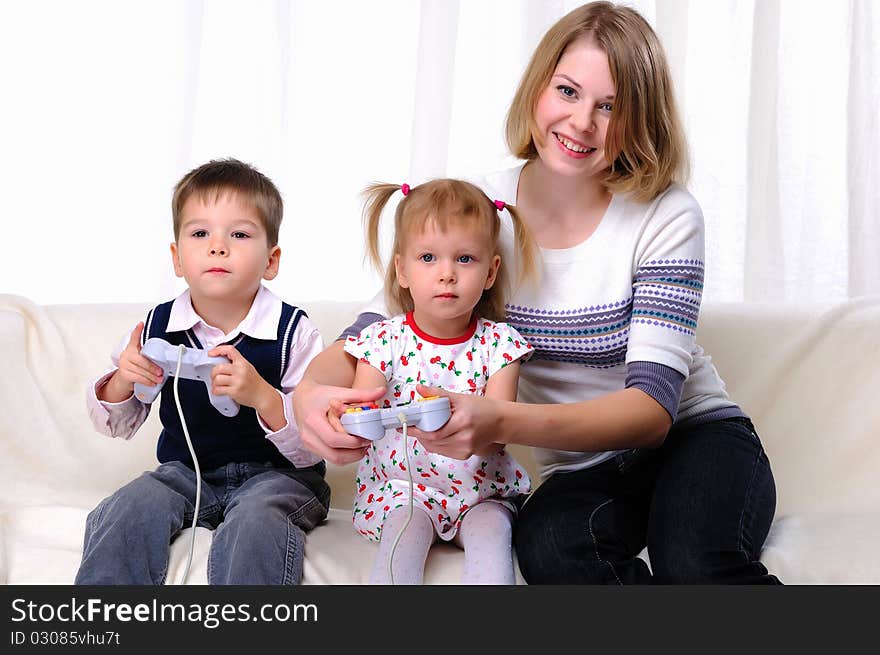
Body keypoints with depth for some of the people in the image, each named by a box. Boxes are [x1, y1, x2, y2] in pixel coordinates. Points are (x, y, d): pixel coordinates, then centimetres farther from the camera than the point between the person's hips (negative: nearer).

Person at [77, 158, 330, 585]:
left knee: (255, 520, -33)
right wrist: (122, 381, -13)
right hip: (186, 470, 4)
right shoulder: (157, 327, -2)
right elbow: (115, 425, 10)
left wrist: (263, 396, -32)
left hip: (276, 473, -3)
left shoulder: (293, 331, -12)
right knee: (130, 507, -22)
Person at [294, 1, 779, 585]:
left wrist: (501, 422, -42)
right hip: (583, 470, 3)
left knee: (694, 564, -37)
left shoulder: (665, 217, -15)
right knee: (548, 546, -32)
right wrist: (314, 392, -34)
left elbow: (652, 408, -23)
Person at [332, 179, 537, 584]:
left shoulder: (497, 343, -5)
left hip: (482, 490, 1)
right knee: (404, 534, -28)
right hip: (400, 488, 0)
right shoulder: (384, 339, -5)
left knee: (491, 532, -27)